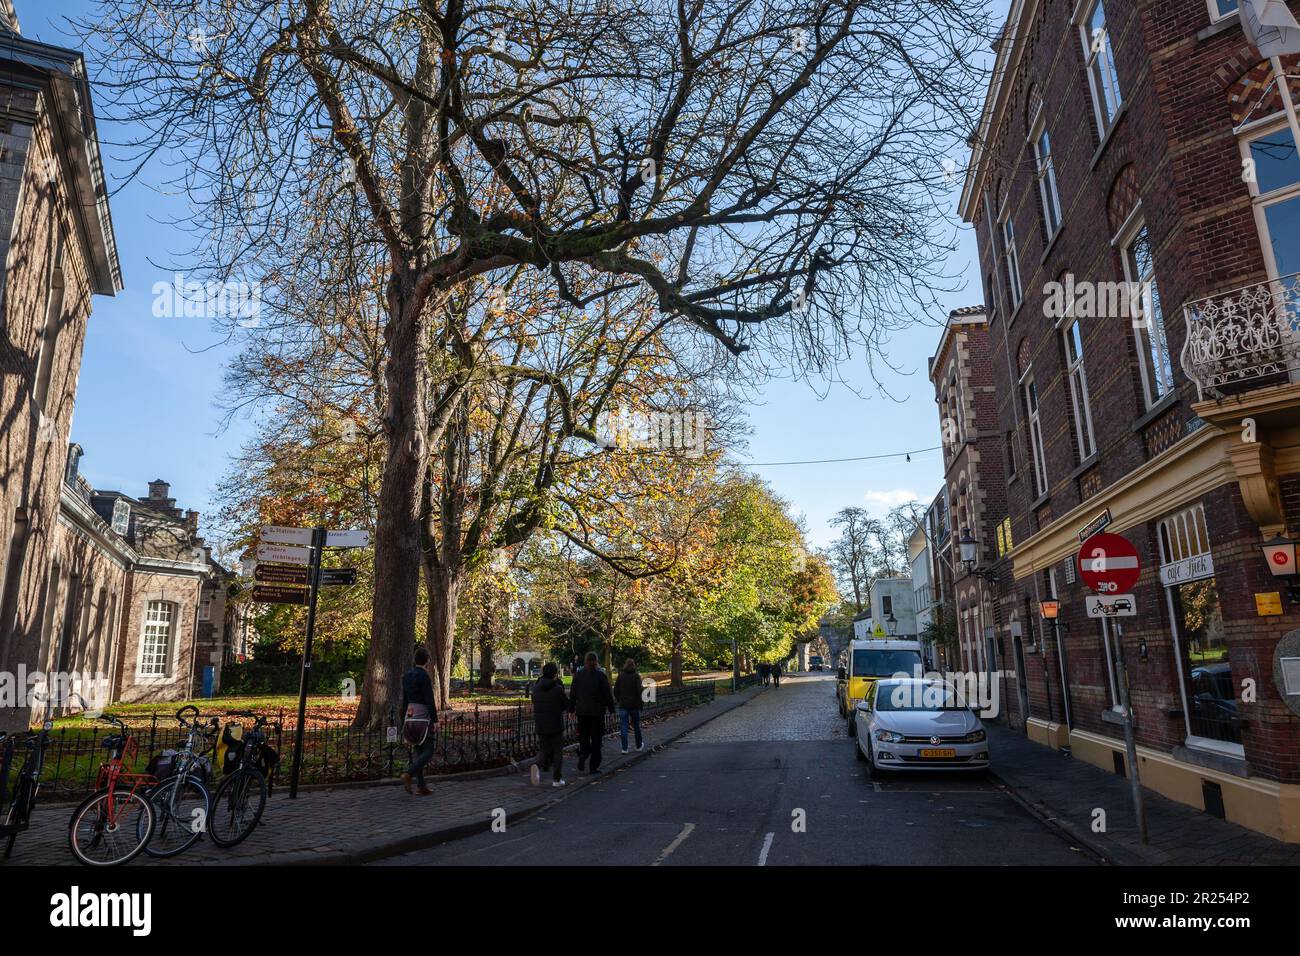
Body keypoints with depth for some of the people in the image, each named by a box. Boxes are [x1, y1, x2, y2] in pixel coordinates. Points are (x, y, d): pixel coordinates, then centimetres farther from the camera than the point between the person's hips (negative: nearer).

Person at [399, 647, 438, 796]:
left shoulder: (406, 675, 8)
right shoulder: (424, 676, -16)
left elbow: (404, 700, 13)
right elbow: (430, 701, -17)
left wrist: (404, 721, 19)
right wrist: (435, 722, -13)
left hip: (410, 717, 8)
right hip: (423, 718, -8)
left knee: (418, 751, 11)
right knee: (428, 753, 0)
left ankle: (421, 787, 10)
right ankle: (408, 774, -19)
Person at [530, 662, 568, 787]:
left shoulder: (536, 689, 2)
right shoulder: (558, 689, -13)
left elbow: (534, 704, 12)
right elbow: (566, 705, -3)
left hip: (540, 725, 4)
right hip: (556, 725, -4)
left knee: (543, 750, 14)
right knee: (557, 751, 9)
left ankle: (538, 766, -15)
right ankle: (557, 779, 10)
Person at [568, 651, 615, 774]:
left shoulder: (578, 674, 1)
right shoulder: (600, 675, -8)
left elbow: (572, 693, 6)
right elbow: (607, 694, -5)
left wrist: (571, 709, 14)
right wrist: (611, 709, 4)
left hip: (582, 711, 2)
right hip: (597, 711, -2)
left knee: (583, 736, 14)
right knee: (596, 738, 6)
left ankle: (583, 754, -13)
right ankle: (594, 767, 7)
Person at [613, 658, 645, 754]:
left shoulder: (620, 676, 0)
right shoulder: (636, 676, -7)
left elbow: (616, 691, 1)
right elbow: (639, 691, -12)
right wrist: (639, 704, -5)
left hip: (623, 705, 1)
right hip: (634, 705, -1)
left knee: (623, 727, 1)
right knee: (636, 726, 15)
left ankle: (624, 748, -3)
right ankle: (639, 745, 28)